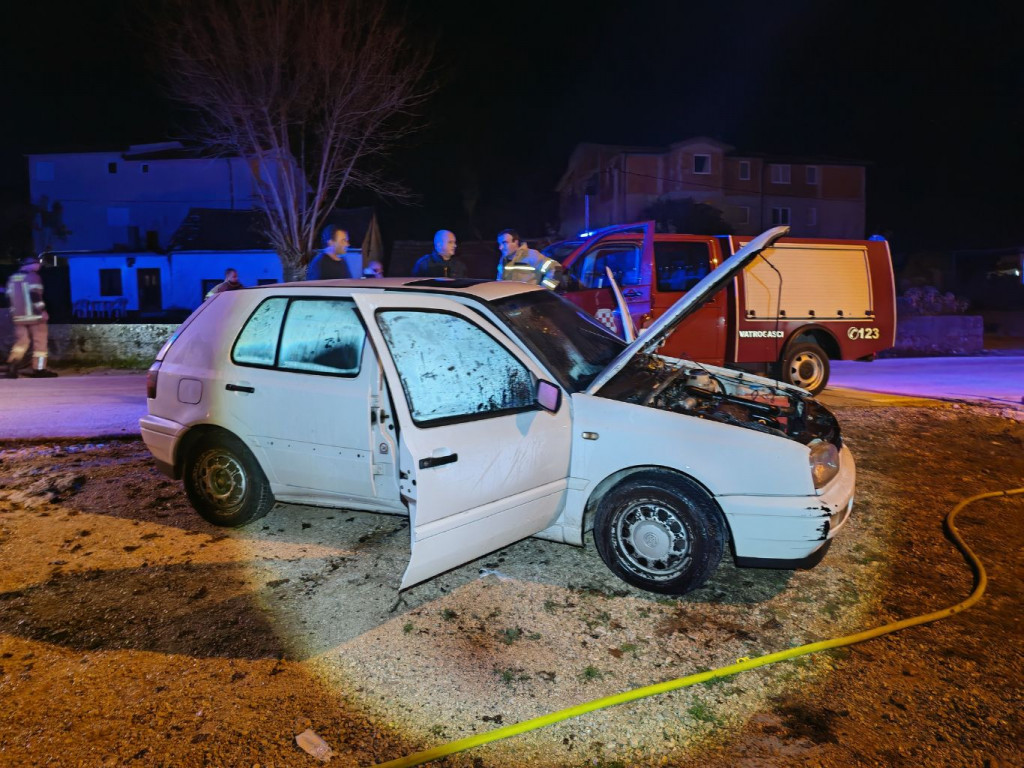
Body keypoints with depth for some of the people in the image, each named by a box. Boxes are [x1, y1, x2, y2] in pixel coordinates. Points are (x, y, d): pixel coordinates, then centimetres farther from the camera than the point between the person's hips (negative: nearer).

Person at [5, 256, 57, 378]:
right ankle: (39, 369, -2)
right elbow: (35, 295, -18)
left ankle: (13, 362, -7)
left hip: (18, 316, 6)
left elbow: (9, 297, 15)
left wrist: (15, 311, 23)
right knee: (40, 341, 0)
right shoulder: (33, 277, -8)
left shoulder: (12, 278, 14)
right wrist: (42, 311, -13)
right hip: (34, 316, -6)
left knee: (21, 340, 13)